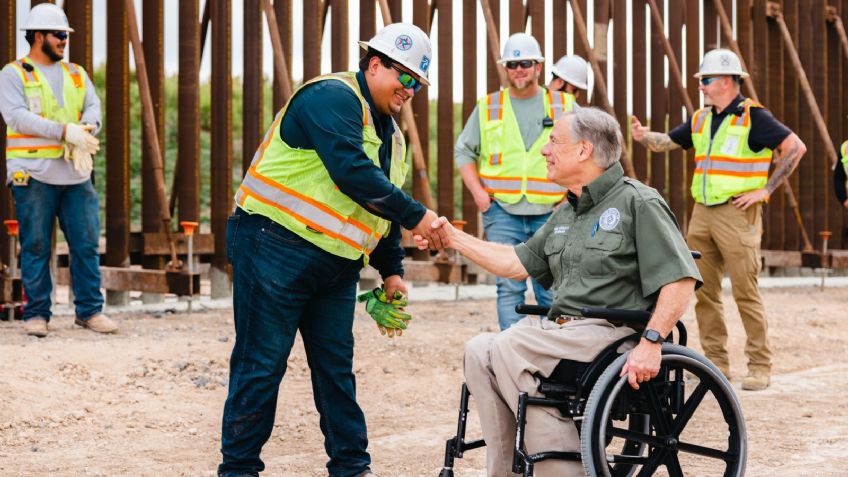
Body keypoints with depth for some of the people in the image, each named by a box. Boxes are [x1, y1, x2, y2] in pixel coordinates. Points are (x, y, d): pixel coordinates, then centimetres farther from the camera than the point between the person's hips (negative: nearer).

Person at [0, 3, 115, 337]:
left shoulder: (76, 74, 19)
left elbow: (93, 107, 7)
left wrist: (86, 130, -17)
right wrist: (65, 131, -21)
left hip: (76, 174, 4)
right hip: (34, 175, -4)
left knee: (86, 243, 2)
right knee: (36, 246, 0)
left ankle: (89, 310, 10)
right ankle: (36, 314, 7)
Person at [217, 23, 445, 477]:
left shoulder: (389, 132, 17)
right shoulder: (332, 96, -13)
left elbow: (381, 208, 23)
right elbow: (353, 174, -25)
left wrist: (392, 270, 15)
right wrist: (415, 215, -22)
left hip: (336, 263, 9)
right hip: (277, 248, -9)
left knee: (337, 365, 10)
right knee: (261, 363, -3)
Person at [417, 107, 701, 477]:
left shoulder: (638, 202, -5)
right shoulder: (566, 214, 22)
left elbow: (680, 279, -13)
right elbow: (518, 262, 24)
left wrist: (651, 342, -24)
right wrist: (453, 238, 22)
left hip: (610, 333, -8)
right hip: (561, 328, 8)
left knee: (505, 349, -22)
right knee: (479, 351, -16)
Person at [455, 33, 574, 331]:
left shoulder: (564, 106, 8)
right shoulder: (487, 107, 9)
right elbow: (464, 151, 15)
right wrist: (478, 193, 1)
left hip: (549, 212, 0)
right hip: (502, 211, 0)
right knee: (509, 286, -3)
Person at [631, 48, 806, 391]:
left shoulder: (753, 116, -7)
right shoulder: (701, 119, 14)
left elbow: (795, 147, -11)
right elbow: (667, 143, 19)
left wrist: (766, 189, -12)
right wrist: (644, 136, -3)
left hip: (737, 212, -7)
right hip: (702, 212, 7)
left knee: (745, 292, -7)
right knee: (704, 292, 7)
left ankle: (760, 367, 0)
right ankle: (716, 363, 15)